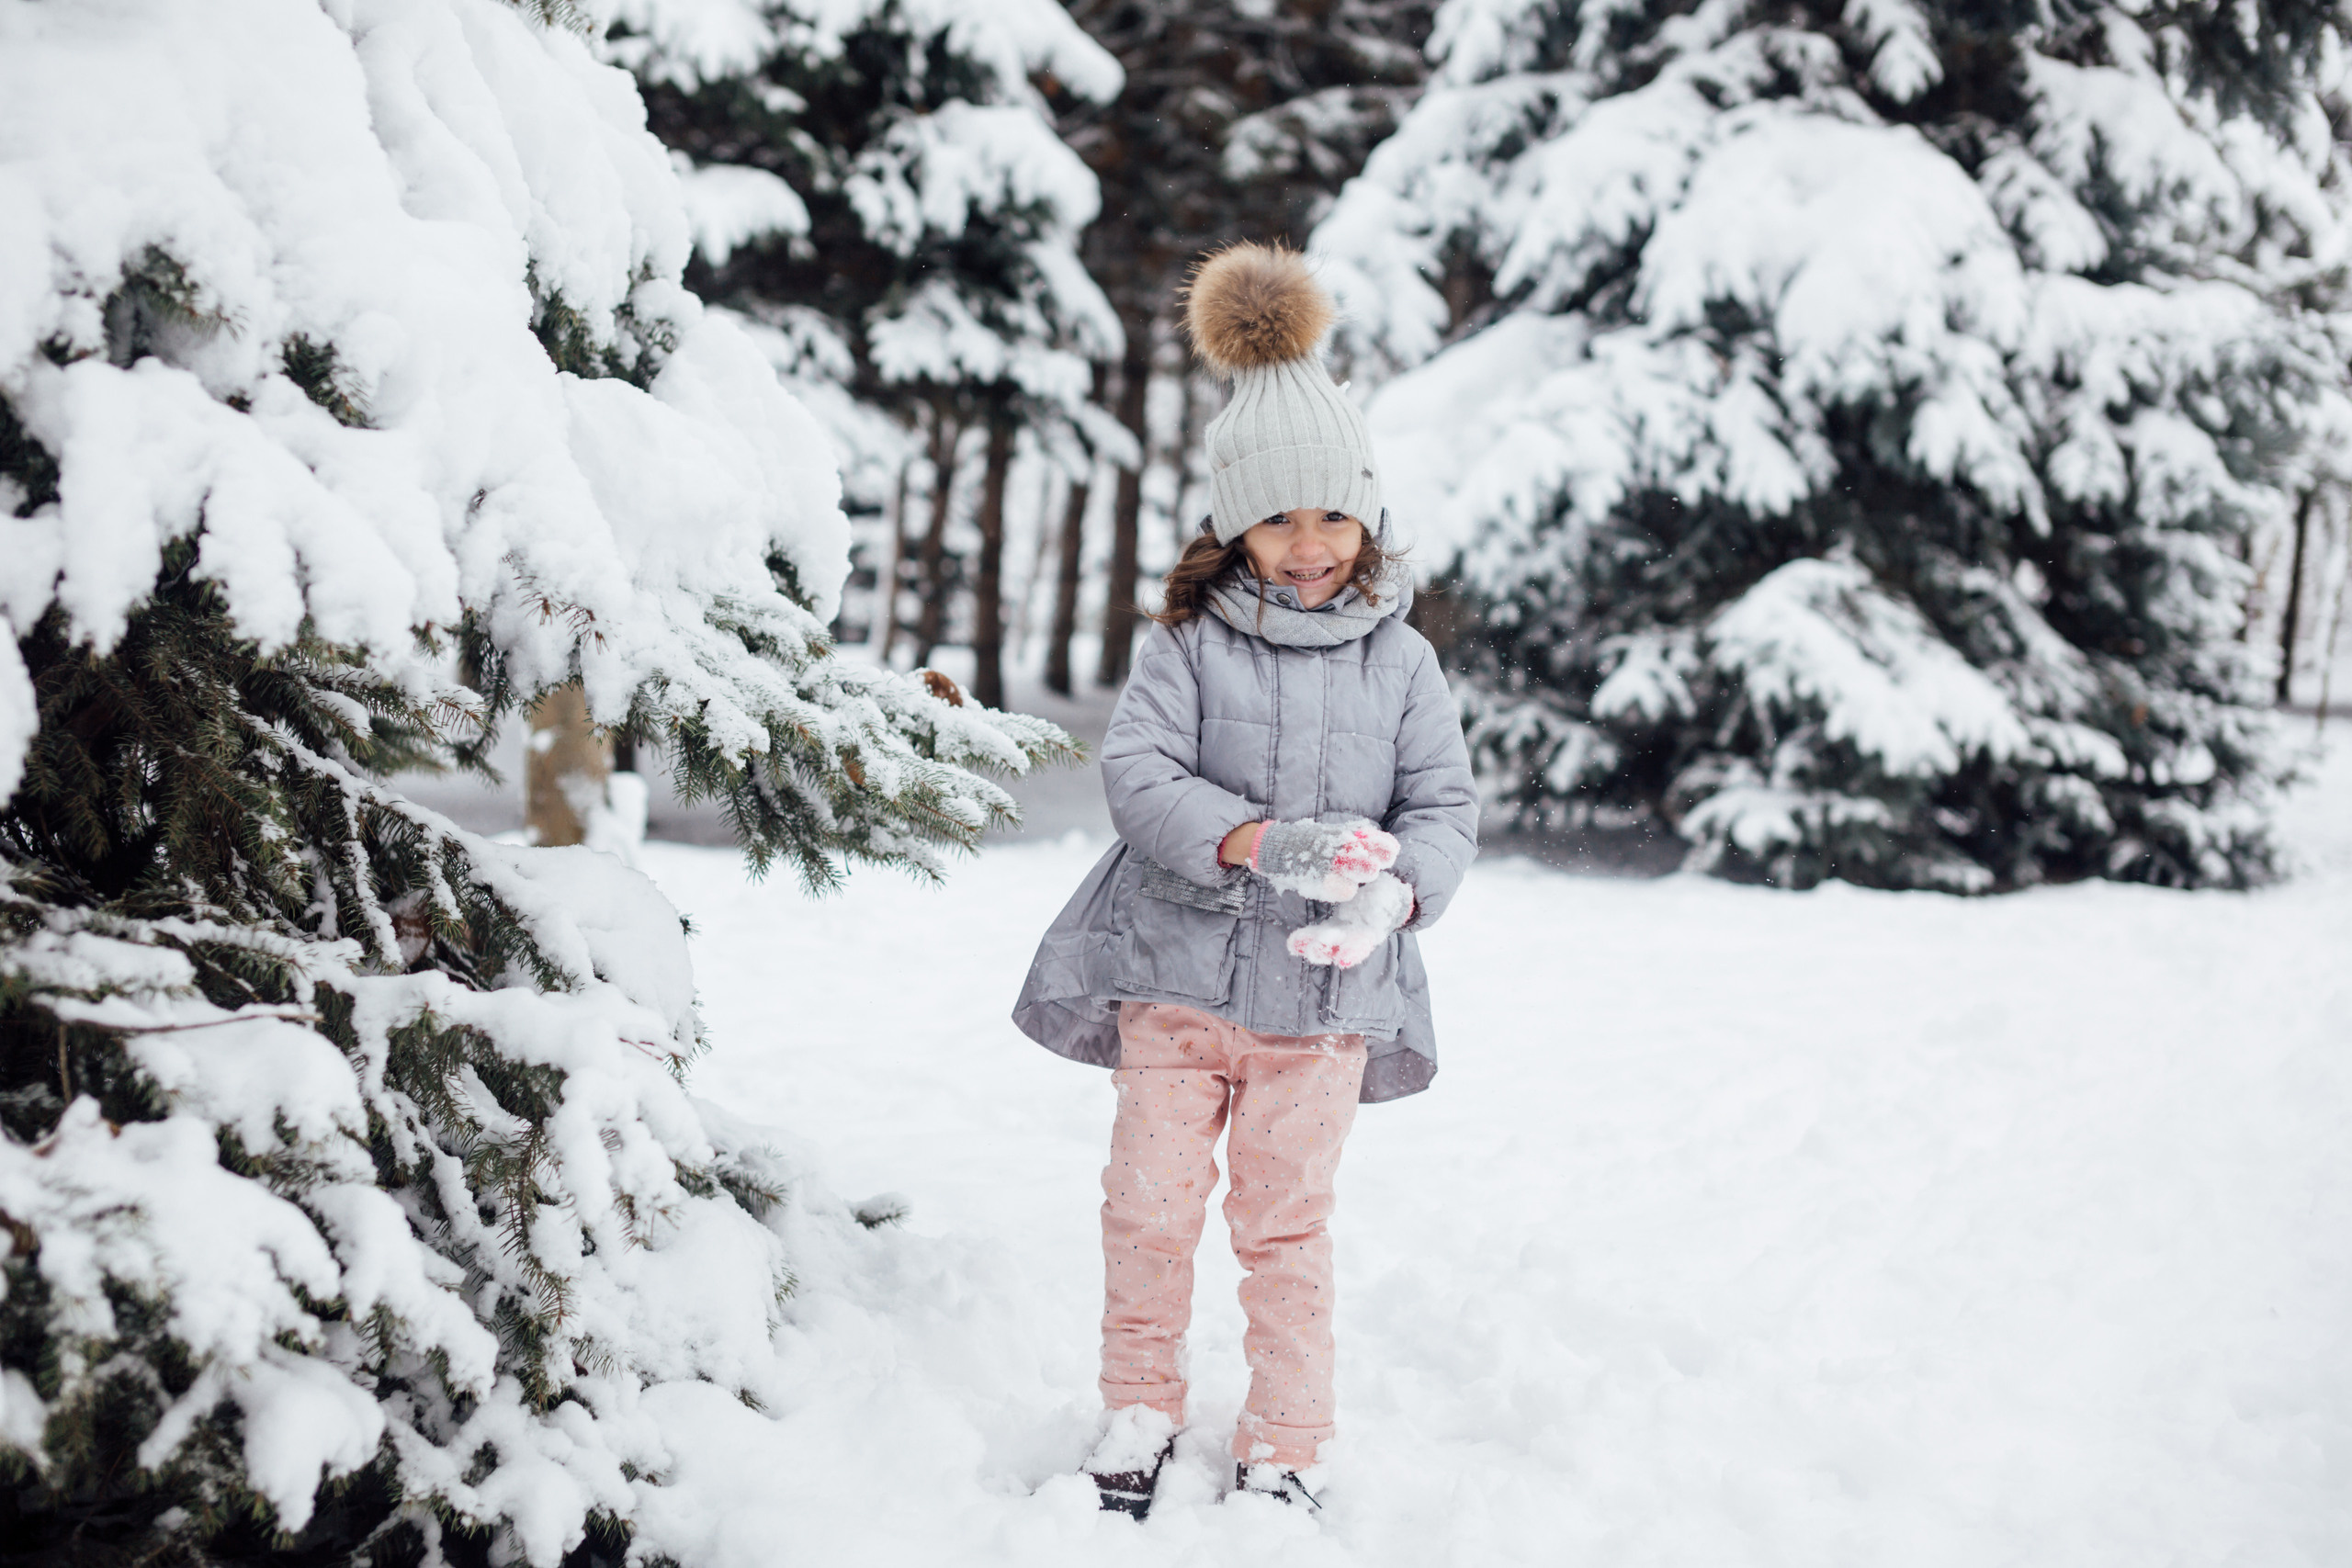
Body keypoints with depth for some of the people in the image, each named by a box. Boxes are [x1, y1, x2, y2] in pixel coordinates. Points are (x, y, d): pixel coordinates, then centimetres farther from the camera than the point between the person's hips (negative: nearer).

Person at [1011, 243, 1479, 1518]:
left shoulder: (1398, 661, 4)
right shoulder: (1189, 643, -2)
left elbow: (1444, 806, 2)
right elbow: (1136, 771, -12)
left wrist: (1395, 890, -20)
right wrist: (1255, 841, -27)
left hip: (1322, 991, 1)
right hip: (1178, 970, 0)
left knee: (1285, 1223, 7)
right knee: (1151, 1204, 6)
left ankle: (1284, 1446, 18)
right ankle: (1140, 1408, 25)